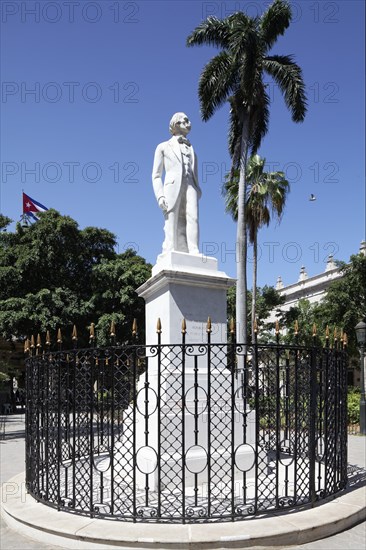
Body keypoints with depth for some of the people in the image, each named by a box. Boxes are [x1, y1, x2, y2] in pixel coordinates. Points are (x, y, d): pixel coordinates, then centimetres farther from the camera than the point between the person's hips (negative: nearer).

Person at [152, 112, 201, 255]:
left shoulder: (191, 149, 32)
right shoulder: (163, 147, 21)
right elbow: (156, 175, 11)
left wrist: (197, 192, 8)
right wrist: (160, 196, -6)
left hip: (190, 186, 3)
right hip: (172, 186, -2)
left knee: (192, 217, -21)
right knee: (172, 225, -15)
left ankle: (194, 254, -32)